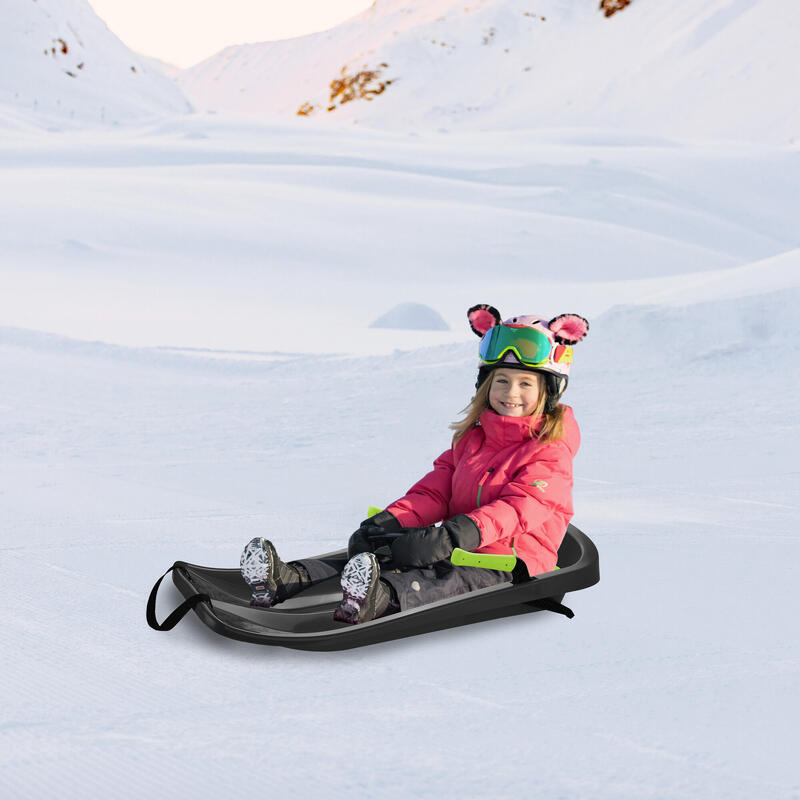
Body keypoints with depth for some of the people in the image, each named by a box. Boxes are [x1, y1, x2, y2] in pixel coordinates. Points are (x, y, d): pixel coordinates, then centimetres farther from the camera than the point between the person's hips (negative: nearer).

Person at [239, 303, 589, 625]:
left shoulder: (550, 452, -3)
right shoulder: (471, 438, 20)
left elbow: (519, 507, -19)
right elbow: (433, 492, 12)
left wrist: (454, 535, -36)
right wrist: (387, 522, -10)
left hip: (512, 566, -7)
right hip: (458, 550, 7)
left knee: (448, 580, -39)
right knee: (389, 556, -17)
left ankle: (380, 599, -70)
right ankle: (287, 580, -36)